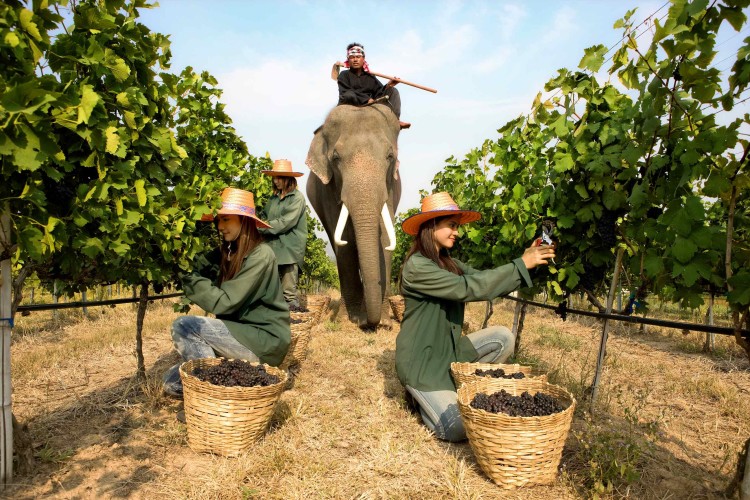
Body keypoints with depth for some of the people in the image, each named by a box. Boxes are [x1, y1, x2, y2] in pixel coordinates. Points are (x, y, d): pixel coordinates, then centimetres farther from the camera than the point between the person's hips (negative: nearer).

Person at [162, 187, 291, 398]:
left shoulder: (260, 255, -16)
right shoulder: (227, 252, 9)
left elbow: (223, 303, -21)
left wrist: (189, 276, -18)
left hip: (265, 340, -7)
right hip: (240, 333, 7)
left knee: (183, 325, -17)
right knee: (172, 380, 1)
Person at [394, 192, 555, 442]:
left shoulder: (448, 263, 9)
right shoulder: (416, 266, -20)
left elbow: (482, 279, -1)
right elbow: (468, 288, -26)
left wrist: (526, 260, -14)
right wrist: (521, 264, -24)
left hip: (448, 350, 9)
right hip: (421, 360, -8)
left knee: (503, 337, -6)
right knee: (459, 429, -17)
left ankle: (454, 387, 7)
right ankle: (421, 396, 12)